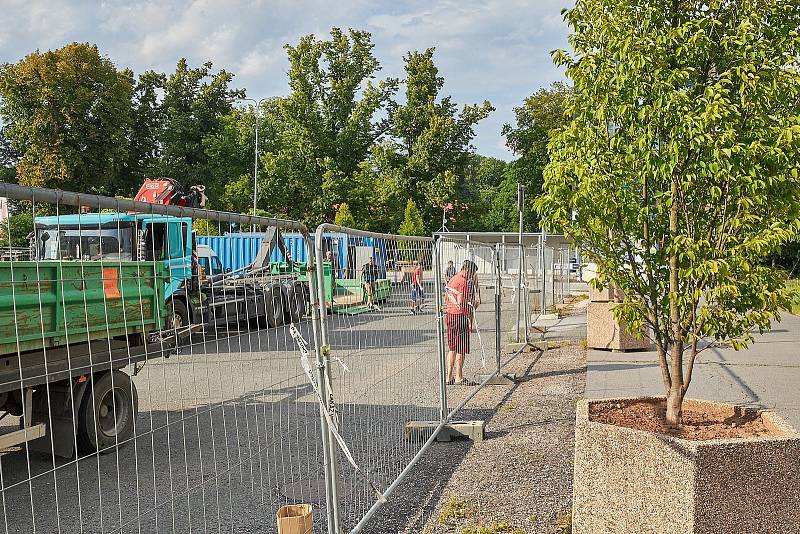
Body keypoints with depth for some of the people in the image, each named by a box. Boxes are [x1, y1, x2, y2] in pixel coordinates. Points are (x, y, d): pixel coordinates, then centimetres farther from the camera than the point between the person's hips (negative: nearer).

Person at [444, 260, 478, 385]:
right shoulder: (463, 282, -13)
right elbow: (461, 302, -21)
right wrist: (470, 303, -2)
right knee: (461, 349, -1)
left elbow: (446, 299, 20)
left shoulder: (452, 280, 15)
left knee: (452, 348, 13)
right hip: (460, 316, -9)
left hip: (449, 315, 9)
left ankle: (449, 377, 15)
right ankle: (459, 378, 4)